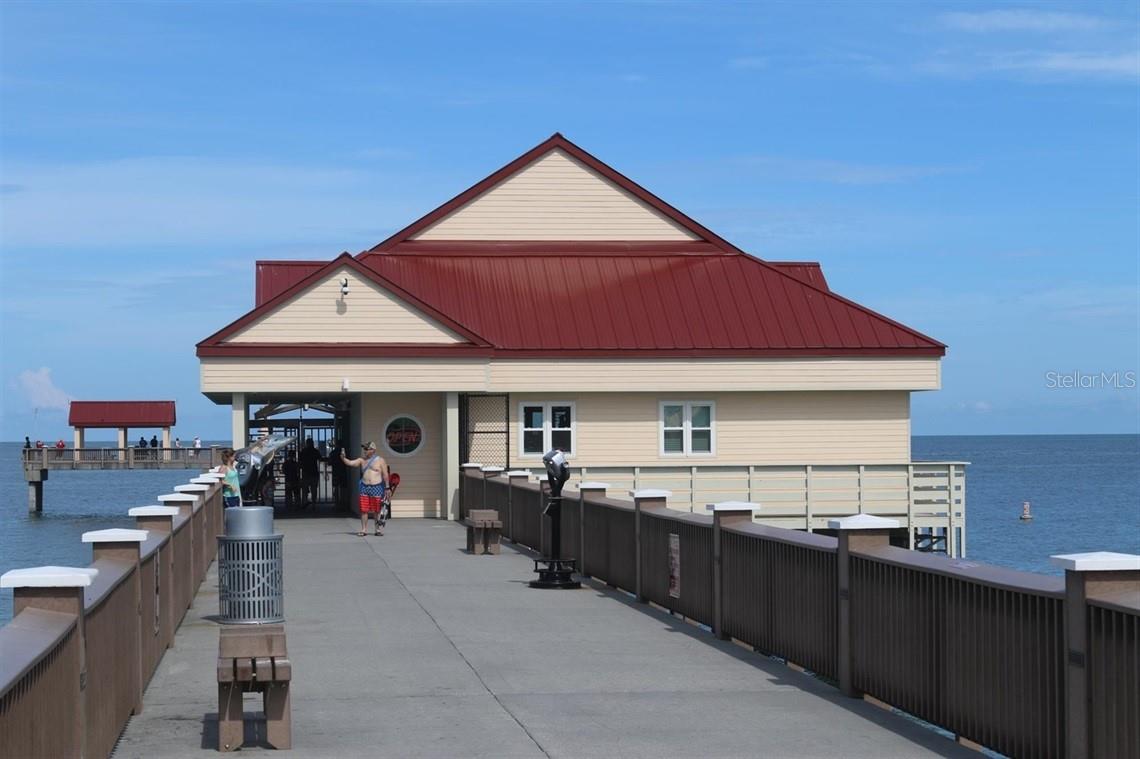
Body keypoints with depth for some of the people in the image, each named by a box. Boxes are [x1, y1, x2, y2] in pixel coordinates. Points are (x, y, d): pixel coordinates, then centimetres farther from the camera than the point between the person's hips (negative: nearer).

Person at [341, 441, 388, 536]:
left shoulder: (380, 461, -1)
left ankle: (378, 529, 14)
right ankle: (364, 530, 6)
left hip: (376, 488, -3)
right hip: (365, 487, 3)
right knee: (364, 510, -1)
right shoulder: (362, 460, 10)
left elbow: (385, 475, -2)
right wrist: (343, 458, -17)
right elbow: (350, 463, 1)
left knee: (377, 511, 2)